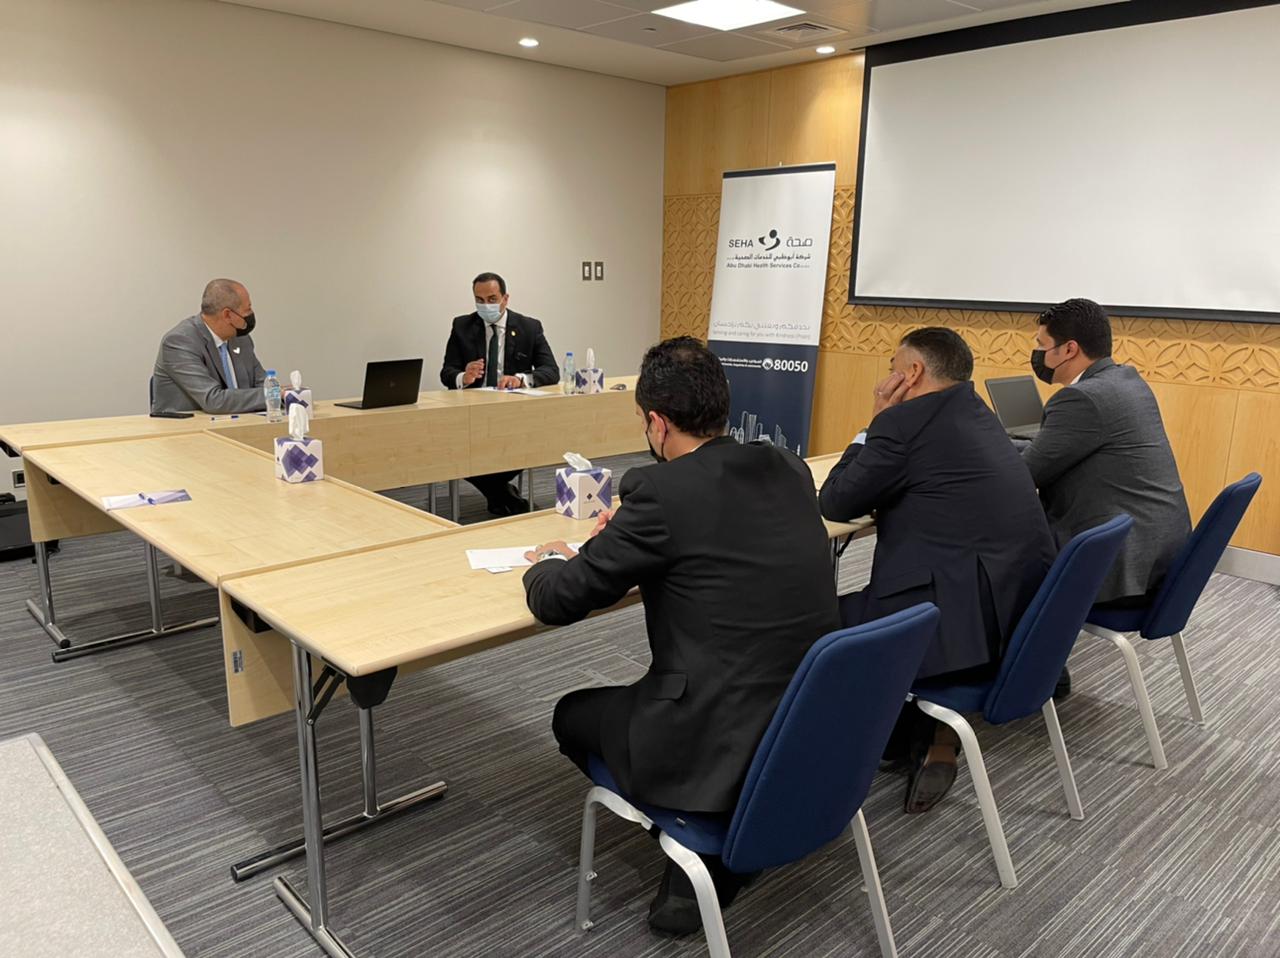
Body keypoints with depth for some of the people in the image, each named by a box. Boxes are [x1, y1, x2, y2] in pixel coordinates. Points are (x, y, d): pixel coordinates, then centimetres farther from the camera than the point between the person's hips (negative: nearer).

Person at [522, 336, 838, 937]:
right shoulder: (790, 470, 3)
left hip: (725, 748, -7)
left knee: (572, 715, 21)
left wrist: (548, 564, 14)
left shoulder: (660, 490, -17)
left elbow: (557, 601, -8)